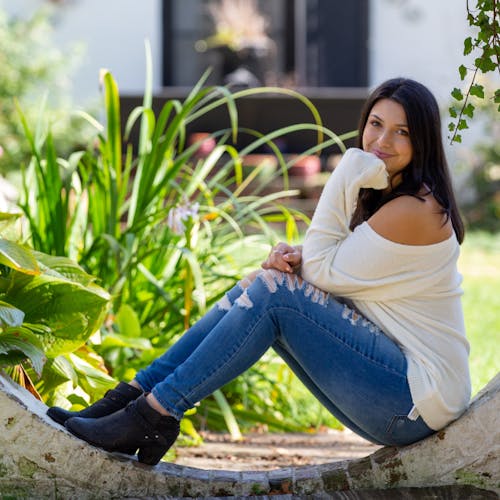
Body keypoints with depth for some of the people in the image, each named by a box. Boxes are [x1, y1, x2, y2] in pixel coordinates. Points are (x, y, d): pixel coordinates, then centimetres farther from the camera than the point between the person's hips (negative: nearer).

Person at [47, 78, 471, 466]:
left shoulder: (415, 211, -16)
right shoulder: (384, 195, 14)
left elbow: (323, 272, -14)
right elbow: (326, 268, 11)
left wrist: (344, 180, -14)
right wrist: (294, 259, -11)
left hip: (419, 397, -9)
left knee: (273, 292, -19)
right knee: (261, 284, -1)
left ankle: (154, 415, -18)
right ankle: (136, 394, -6)